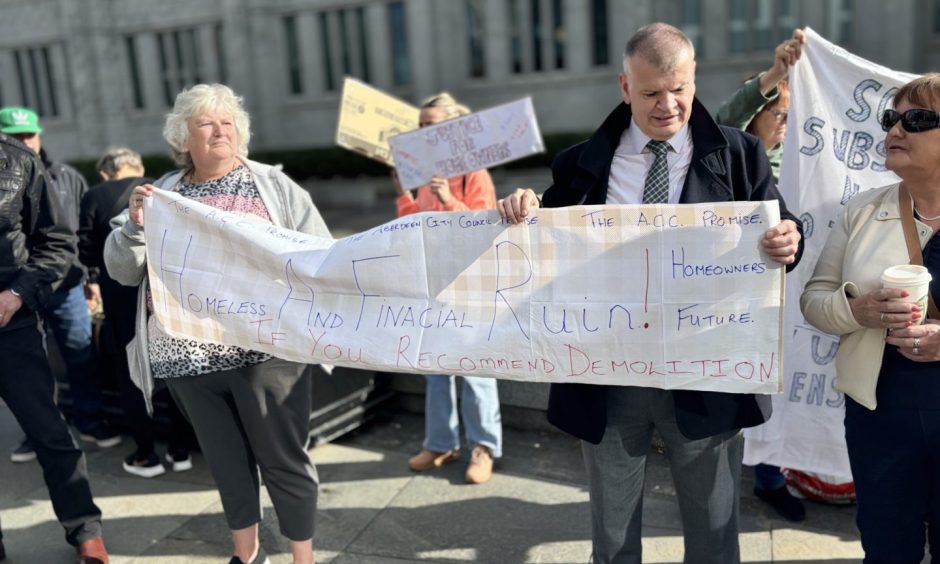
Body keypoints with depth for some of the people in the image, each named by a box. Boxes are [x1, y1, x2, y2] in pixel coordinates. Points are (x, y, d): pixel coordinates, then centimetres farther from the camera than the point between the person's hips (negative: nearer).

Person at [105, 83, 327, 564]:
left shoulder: (273, 185, 3)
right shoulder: (161, 195, 9)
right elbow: (122, 271, 7)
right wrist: (135, 225, -10)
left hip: (264, 350, -3)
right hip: (189, 357, 3)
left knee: (283, 459, 4)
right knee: (226, 458, 17)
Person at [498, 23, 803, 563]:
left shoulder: (737, 154, 0)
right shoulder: (581, 163, 1)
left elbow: (781, 232, 1)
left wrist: (788, 242, -22)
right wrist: (525, 212, -15)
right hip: (607, 375, 1)